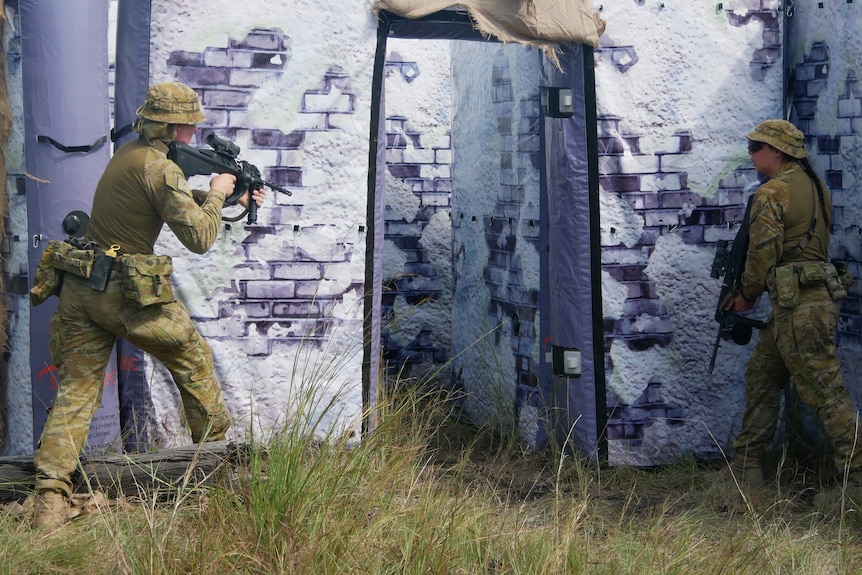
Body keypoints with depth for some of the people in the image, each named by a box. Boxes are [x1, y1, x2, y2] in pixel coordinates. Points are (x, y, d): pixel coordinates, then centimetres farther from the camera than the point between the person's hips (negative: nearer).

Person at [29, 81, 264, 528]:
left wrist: (231, 198, 26)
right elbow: (200, 237, -16)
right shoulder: (161, 169, -14)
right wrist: (217, 193, 1)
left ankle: (50, 499, -7)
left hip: (79, 288, 7)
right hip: (127, 292, -7)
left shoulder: (127, 153, 14)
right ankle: (217, 449, 28)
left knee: (76, 390, 3)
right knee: (193, 359, 16)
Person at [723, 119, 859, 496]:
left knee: (825, 391, -8)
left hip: (799, 306, -10)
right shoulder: (815, 186, 15)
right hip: (818, 294, 10)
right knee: (761, 374, 17)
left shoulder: (771, 194, -13)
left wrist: (747, 295, 4)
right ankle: (746, 464, 23)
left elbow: (763, 253, -14)